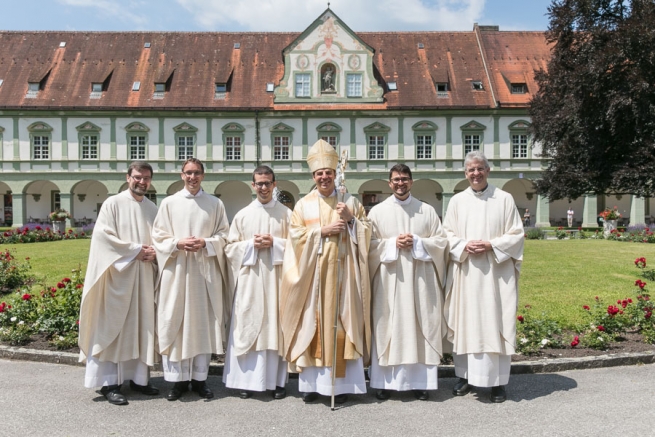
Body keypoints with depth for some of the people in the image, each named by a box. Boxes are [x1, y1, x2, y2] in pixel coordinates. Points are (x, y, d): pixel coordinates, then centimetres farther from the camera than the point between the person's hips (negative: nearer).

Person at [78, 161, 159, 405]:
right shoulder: (113, 204, -2)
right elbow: (103, 235, -11)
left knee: (142, 326, 8)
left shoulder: (153, 209, 13)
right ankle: (109, 383, 4)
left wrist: (153, 253, -6)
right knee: (113, 326, -2)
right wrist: (135, 249, -14)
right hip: (118, 275, -5)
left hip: (144, 276, 5)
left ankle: (139, 378, 16)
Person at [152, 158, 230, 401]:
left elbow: (224, 235, 7)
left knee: (204, 324, 3)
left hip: (205, 271, 1)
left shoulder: (215, 204, 8)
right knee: (174, 324, 0)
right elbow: (158, 236, 5)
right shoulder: (169, 203, 7)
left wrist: (205, 243, -10)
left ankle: (200, 378, 14)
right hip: (176, 271, 0)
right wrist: (177, 244, -12)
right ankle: (178, 379, 11)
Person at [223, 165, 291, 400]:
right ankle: (247, 379, 10)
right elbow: (230, 247, 8)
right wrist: (251, 244, -9)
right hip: (249, 280, 1)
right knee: (249, 327, 1)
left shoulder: (286, 213, 6)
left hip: (277, 278, -1)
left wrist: (274, 243, -12)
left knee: (276, 326, 2)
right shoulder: (242, 215, 10)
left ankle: (277, 380, 11)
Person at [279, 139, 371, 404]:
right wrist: (322, 231, -11)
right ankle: (313, 382, 9)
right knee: (313, 323, 1)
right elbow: (295, 235, 0)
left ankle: (342, 383, 7)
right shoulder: (303, 204, 9)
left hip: (342, 272, 0)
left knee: (341, 323, -1)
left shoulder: (351, 201, 9)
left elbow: (366, 231, 8)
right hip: (313, 273, 1)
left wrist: (351, 220, -10)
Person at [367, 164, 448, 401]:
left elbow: (441, 241, 5)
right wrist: (393, 244, -12)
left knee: (420, 327, 2)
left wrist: (417, 243, -9)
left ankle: (420, 381, 12)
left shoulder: (427, 210, 8)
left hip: (420, 279, 1)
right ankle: (385, 381, 9)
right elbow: (370, 244, 3)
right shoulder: (377, 211, 7)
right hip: (389, 279, 0)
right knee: (388, 327, 0)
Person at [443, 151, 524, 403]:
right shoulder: (457, 201, 7)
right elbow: (447, 234, 8)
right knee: (465, 323, 6)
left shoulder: (504, 199, 2)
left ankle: (498, 381, 11)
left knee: (495, 323, 1)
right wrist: (464, 246, -10)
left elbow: (516, 234, 2)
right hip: (465, 272, 2)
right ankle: (465, 375, 19)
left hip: (496, 273, -2)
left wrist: (490, 245, -12)